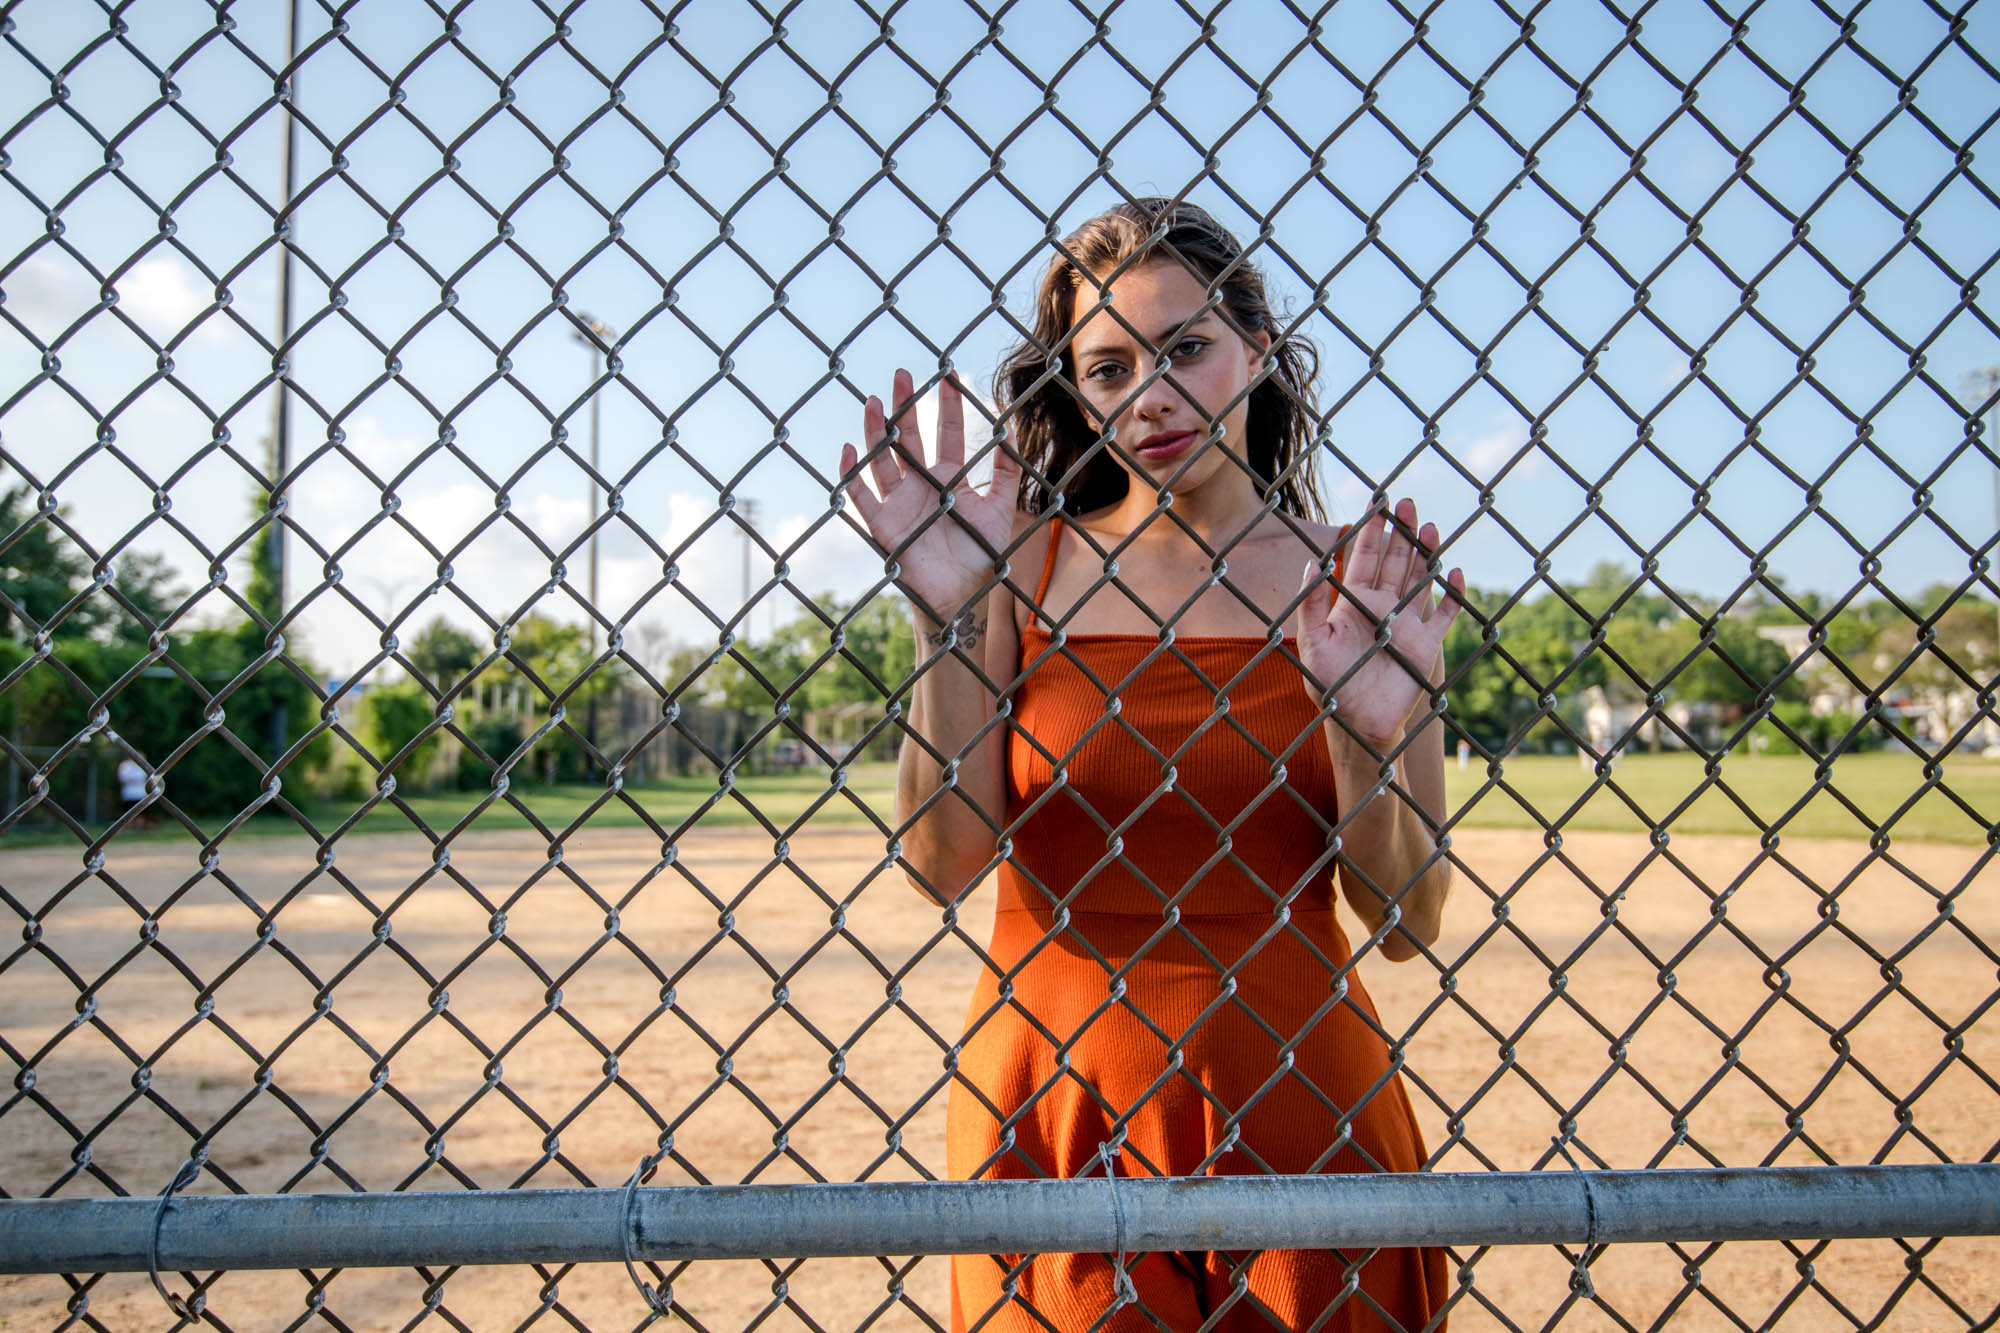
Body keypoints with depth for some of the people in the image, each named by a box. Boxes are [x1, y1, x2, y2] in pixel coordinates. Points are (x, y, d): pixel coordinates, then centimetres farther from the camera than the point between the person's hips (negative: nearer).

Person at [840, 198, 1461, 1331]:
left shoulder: (1355, 579, -2)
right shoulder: (1027, 565, -2)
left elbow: (1408, 921, -3)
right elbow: (945, 865, -9)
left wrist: (1367, 725, -18)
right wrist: (945, 618, -16)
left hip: (1293, 1105, 1)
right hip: (1054, 1102, 0)